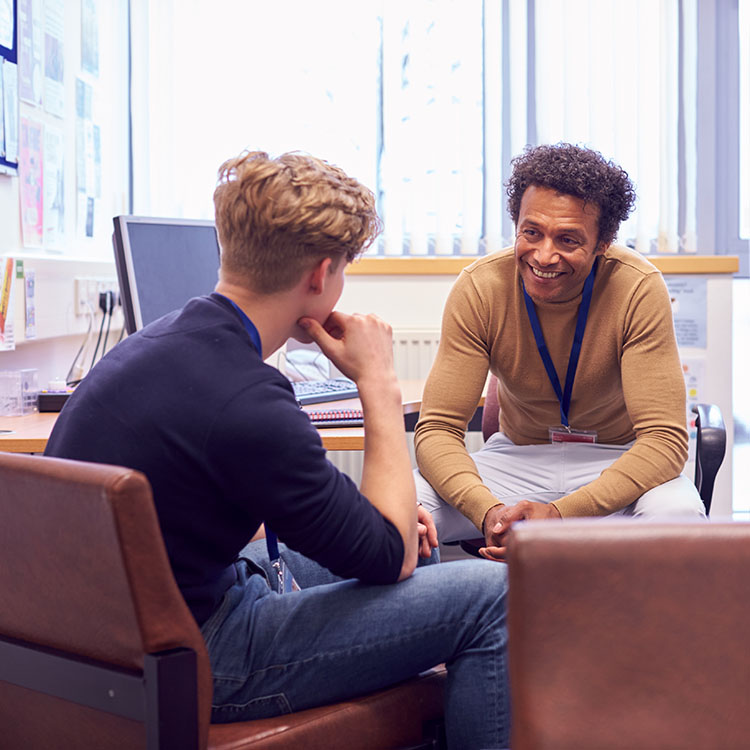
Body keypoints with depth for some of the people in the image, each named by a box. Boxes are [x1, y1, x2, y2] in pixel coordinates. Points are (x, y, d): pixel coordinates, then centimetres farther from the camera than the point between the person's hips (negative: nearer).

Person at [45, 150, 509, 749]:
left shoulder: (161, 340, 3)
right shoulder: (245, 402, -28)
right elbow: (393, 556, -15)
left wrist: (377, 512, 8)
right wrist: (380, 385, -9)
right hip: (191, 660, -10)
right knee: (488, 597, -11)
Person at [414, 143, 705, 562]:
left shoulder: (639, 289, -21)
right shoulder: (480, 288, -16)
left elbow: (665, 438, -24)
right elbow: (438, 429, -17)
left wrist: (560, 513, -39)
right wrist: (488, 511, -38)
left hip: (618, 461, 0)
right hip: (518, 457, 1)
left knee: (677, 513, -35)